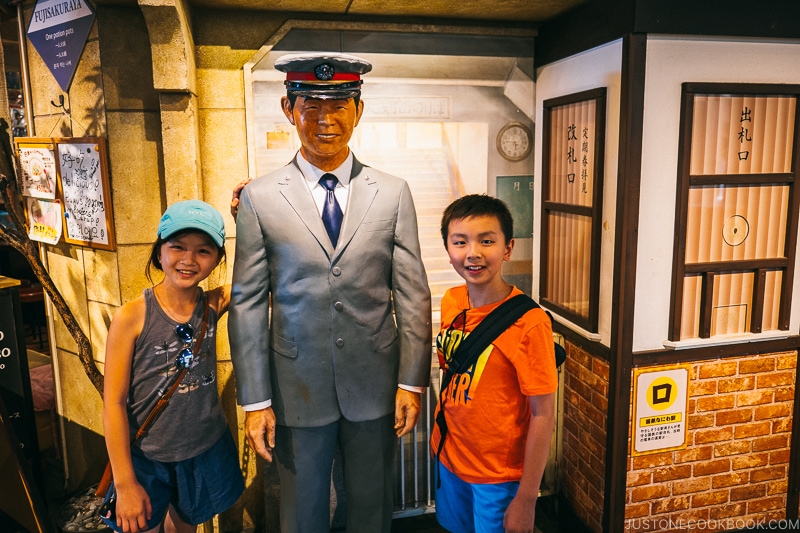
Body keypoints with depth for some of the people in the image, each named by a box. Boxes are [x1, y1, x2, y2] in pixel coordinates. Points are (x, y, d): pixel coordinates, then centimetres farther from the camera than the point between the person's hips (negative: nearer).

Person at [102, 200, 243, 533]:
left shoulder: (213, 304, -10)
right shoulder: (132, 316, -19)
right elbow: (114, 402, -14)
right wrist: (125, 484, -12)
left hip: (207, 452, 3)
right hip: (146, 459, -3)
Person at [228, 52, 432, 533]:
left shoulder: (394, 193, -2)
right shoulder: (258, 198, -5)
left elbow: (413, 294, -2)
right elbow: (248, 304, -4)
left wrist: (412, 382, -3)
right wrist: (255, 401, -5)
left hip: (375, 385, 1)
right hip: (297, 388, 0)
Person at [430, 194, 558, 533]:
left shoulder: (528, 323, -24)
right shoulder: (451, 302, -6)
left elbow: (542, 415, -19)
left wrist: (526, 500, -15)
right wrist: (440, 436, 10)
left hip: (499, 476, -5)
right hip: (448, 457, 6)